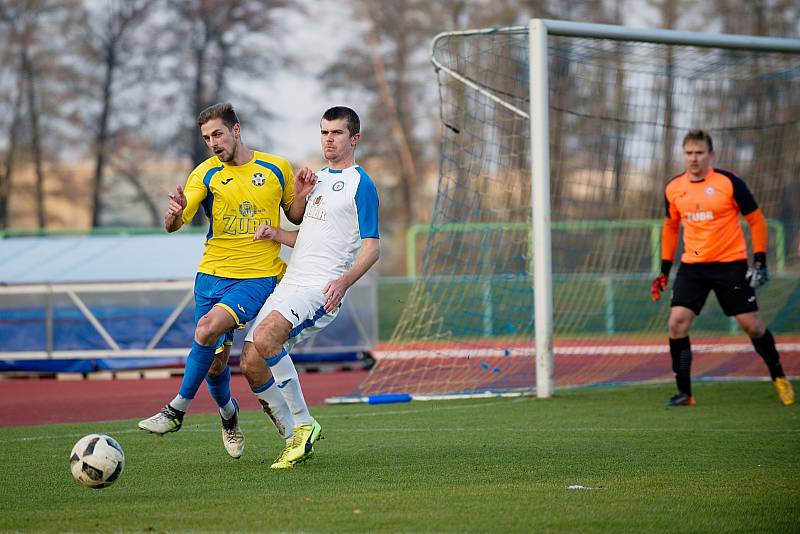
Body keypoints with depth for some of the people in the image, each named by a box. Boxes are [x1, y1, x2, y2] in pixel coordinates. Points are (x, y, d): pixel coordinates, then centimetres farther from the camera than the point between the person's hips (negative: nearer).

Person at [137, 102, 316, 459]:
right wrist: (174, 214, -32)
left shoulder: (277, 169, 3)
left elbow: (295, 217, 17)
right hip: (212, 274, 3)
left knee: (208, 328, -27)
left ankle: (177, 410, -18)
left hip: (258, 276, -3)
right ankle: (228, 412, 36)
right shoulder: (205, 174, 2)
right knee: (215, 361, 4)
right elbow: (173, 225, -9)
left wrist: (300, 198, -6)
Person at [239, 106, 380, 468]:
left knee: (264, 338, -30)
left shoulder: (360, 184, -4)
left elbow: (372, 246, -8)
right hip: (288, 285, 8)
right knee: (250, 365, -2)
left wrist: (344, 281, -25)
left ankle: (303, 424, -16)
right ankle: (294, 439, 10)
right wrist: (276, 234, 7)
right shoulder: (318, 178, 21)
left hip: (321, 289, -8)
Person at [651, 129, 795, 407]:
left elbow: (756, 220, -2)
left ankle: (779, 378, 24)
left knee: (751, 324, -1)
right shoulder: (673, 189, 2)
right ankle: (684, 393, -3)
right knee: (677, 322, -11)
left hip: (730, 264, -3)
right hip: (692, 266, 3)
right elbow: (670, 227, 18)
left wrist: (760, 262, -8)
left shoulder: (729, 183, -10)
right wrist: (664, 269, 15)